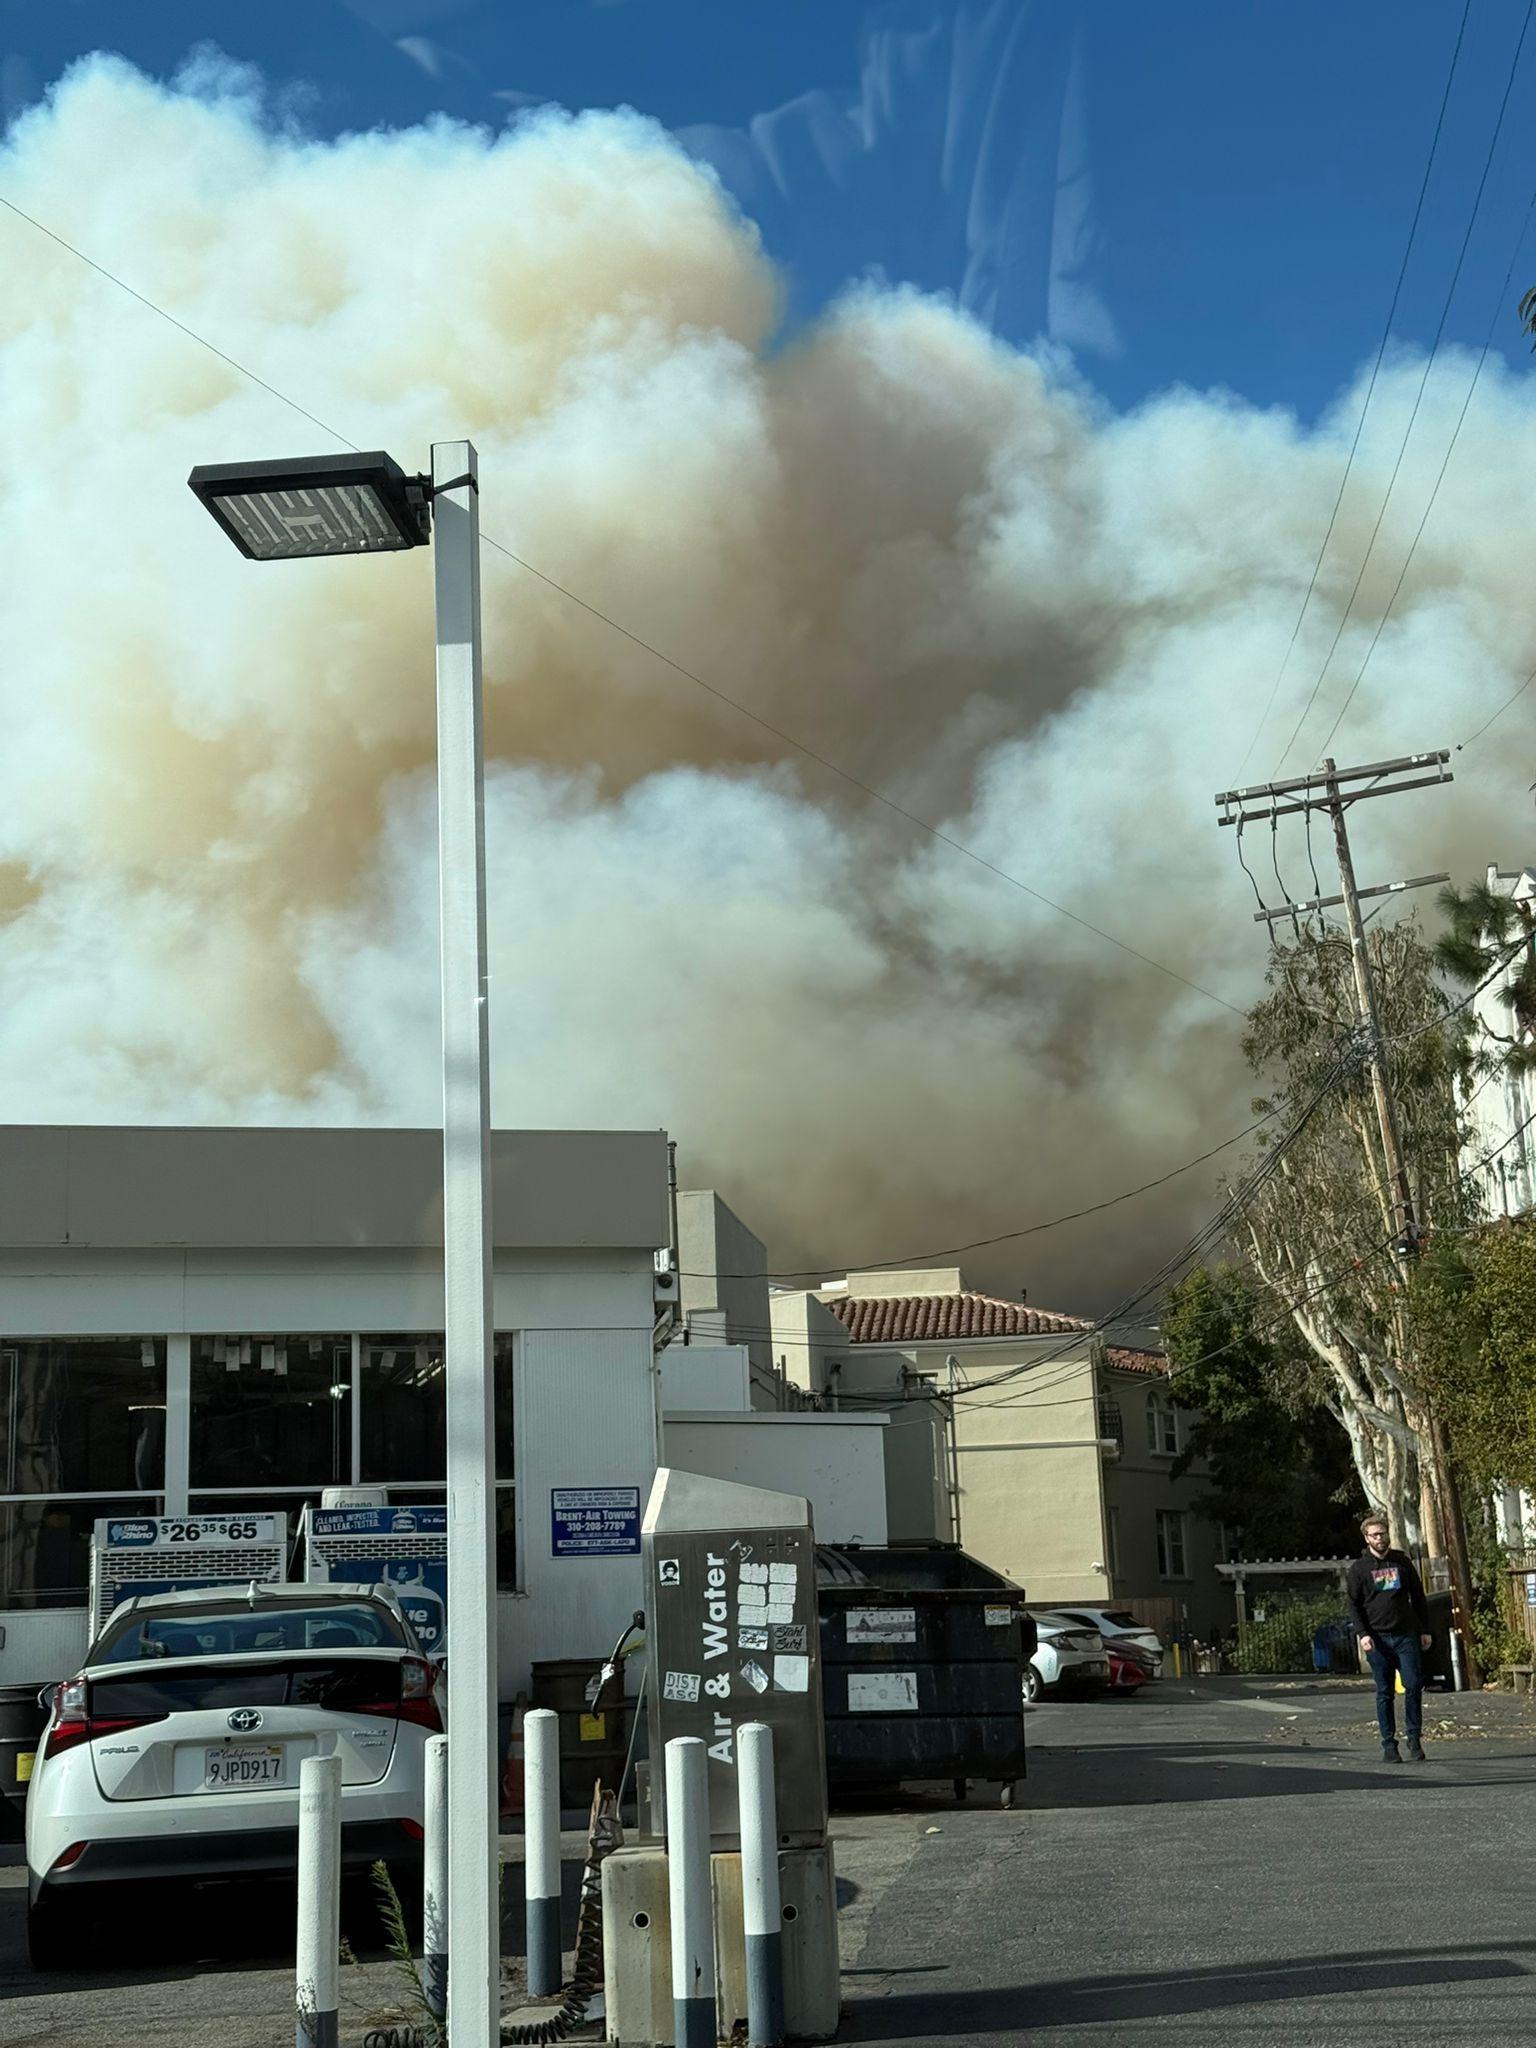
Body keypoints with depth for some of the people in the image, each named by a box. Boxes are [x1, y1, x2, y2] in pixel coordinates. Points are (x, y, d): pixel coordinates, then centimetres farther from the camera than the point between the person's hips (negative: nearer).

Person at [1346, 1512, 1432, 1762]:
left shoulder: (1402, 1561, 10)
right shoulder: (1359, 1568, 4)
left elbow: (1418, 1597, 14)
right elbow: (1354, 1604, 3)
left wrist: (1425, 1631, 9)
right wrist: (1363, 1634, -9)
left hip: (1406, 1635, 1)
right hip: (1378, 1638, -1)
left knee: (1413, 1685, -8)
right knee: (1385, 1693, 1)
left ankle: (1415, 1739, 2)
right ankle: (1388, 1744, 6)